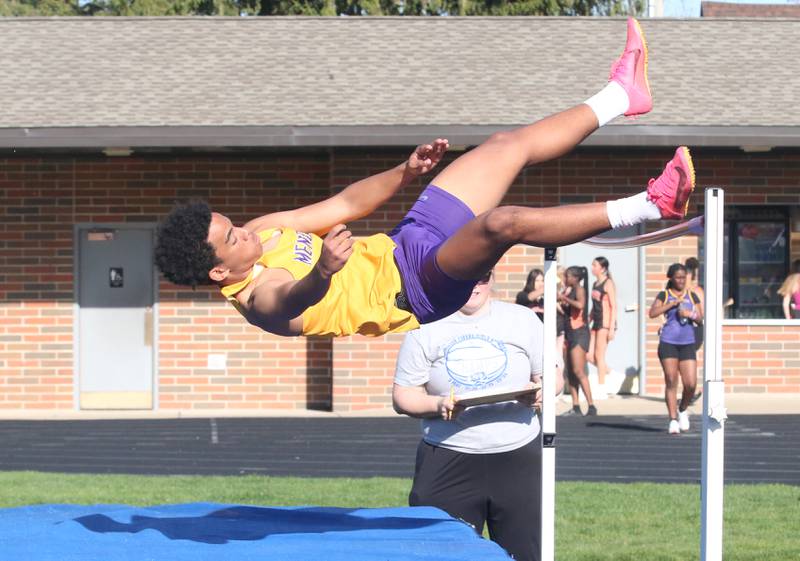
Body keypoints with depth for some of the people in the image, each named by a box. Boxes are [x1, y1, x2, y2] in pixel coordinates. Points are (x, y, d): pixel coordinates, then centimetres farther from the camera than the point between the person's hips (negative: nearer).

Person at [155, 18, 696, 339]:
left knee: (508, 145, 10)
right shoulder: (261, 300, -23)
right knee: (501, 222, -35)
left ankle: (621, 94, 27)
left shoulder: (258, 232, 3)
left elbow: (346, 204, 8)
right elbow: (294, 297, -49)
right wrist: (324, 270, -71)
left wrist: (406, 171, -5)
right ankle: (651, 206, -27)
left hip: (399, 246, 9)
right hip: (415, 289, -9)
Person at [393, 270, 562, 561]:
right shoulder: (425, 329, 5)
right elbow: (403, 396, 2)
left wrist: (540, 392, -12)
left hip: (517, 458, 1)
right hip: (448, 465, -1)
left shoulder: (523, 320, 10)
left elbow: (551, 377, 12)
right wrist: (437, 405, -18)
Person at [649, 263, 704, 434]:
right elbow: (653, 313, -11)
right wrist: (672, 304, -15)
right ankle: (673, 419, -1)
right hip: (668, 342, -2)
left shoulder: (692, 296, 13)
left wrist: (690, 314, -10)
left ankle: (683, 410, 22)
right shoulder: (664, 295, 5)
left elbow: (701, 318, 9)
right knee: (671, 382, -6)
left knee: (691, 384, -5)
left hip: (688, 343, 2)